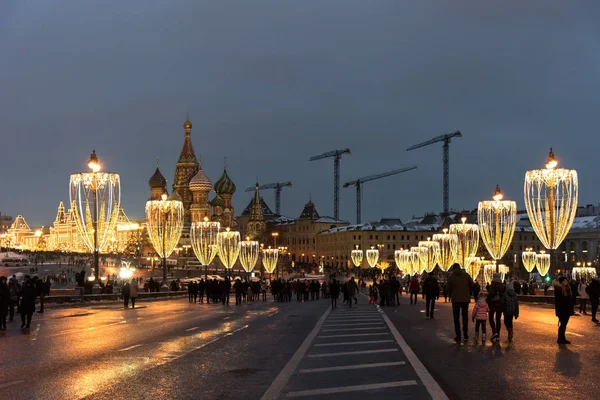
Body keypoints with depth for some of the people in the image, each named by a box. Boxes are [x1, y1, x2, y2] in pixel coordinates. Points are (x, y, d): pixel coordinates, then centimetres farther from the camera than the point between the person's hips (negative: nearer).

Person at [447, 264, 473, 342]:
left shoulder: (451, 277, -3)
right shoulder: (466, 275, 0)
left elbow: (449, 289, -1)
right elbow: (472, 286, -1)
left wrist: (451, 296, 17)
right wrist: (469, 294, 12)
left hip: (455, 299, -1)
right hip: (465, 299, 1)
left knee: (456, 317, 6)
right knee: (465, 316, 15)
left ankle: (458, 336, 2)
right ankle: (465, 334, 12)